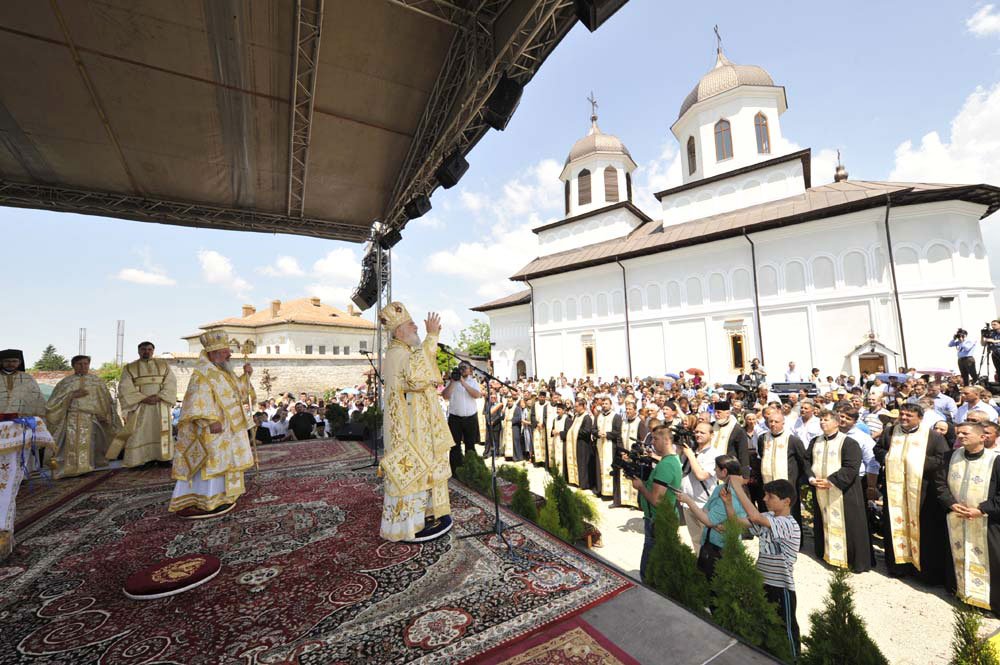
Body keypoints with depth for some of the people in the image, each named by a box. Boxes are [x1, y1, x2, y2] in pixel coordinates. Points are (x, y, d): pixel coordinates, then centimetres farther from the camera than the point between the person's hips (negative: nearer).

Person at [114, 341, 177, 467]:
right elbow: (125, 388, -4)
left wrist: (158, 397, -15)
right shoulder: (129, 368, 6)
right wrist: (143, 399, -16)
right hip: (139, 406, -1)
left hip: (161, 406, 1)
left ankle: (163, 457, 9)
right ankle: (141, 459, 5)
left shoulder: (163, 365, 8)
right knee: (140, 433, -2)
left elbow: (170, 384, 0)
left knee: (161, 432, 3)